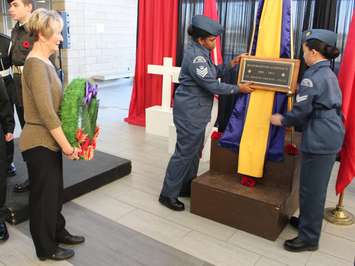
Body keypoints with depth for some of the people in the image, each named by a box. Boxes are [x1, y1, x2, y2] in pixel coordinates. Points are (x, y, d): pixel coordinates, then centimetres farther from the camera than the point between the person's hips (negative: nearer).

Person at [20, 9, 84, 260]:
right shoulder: (36, 65, -21)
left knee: (55, 190, 21)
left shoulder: (45, 62, 8)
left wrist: (63, 143, 9)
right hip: (39, 143, -8)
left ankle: (58, 232, 41)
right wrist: (66, 145, -18)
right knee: (43, 194, 8)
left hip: (50, 141, 9)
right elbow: (46, 113, -24)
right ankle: (46, 248, 27)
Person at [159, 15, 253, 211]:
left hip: (196, 110, 10)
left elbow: (213, 73, 21)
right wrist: (239, 89, -14)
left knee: (195, 150, 16)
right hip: (190, 111, -10)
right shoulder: (195, 57, -21)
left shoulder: (200, 52, 10)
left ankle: (187, 187, 30)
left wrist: (230, 65, 8)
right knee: (185, 152, -4)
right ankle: (168, 194, 8)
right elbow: (212, 85, -22)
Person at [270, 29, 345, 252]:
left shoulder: (312, 76, -15)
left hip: (319, 140, -10)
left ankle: (309, 238, 12)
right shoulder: (329, 73, 15)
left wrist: (282, 120, 1)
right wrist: (293, 122, 18)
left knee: (311, 188, 0)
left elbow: (302, 111, -16)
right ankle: (308, 220, 37)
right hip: (331, 136, 10)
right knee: (316, 186, 21)